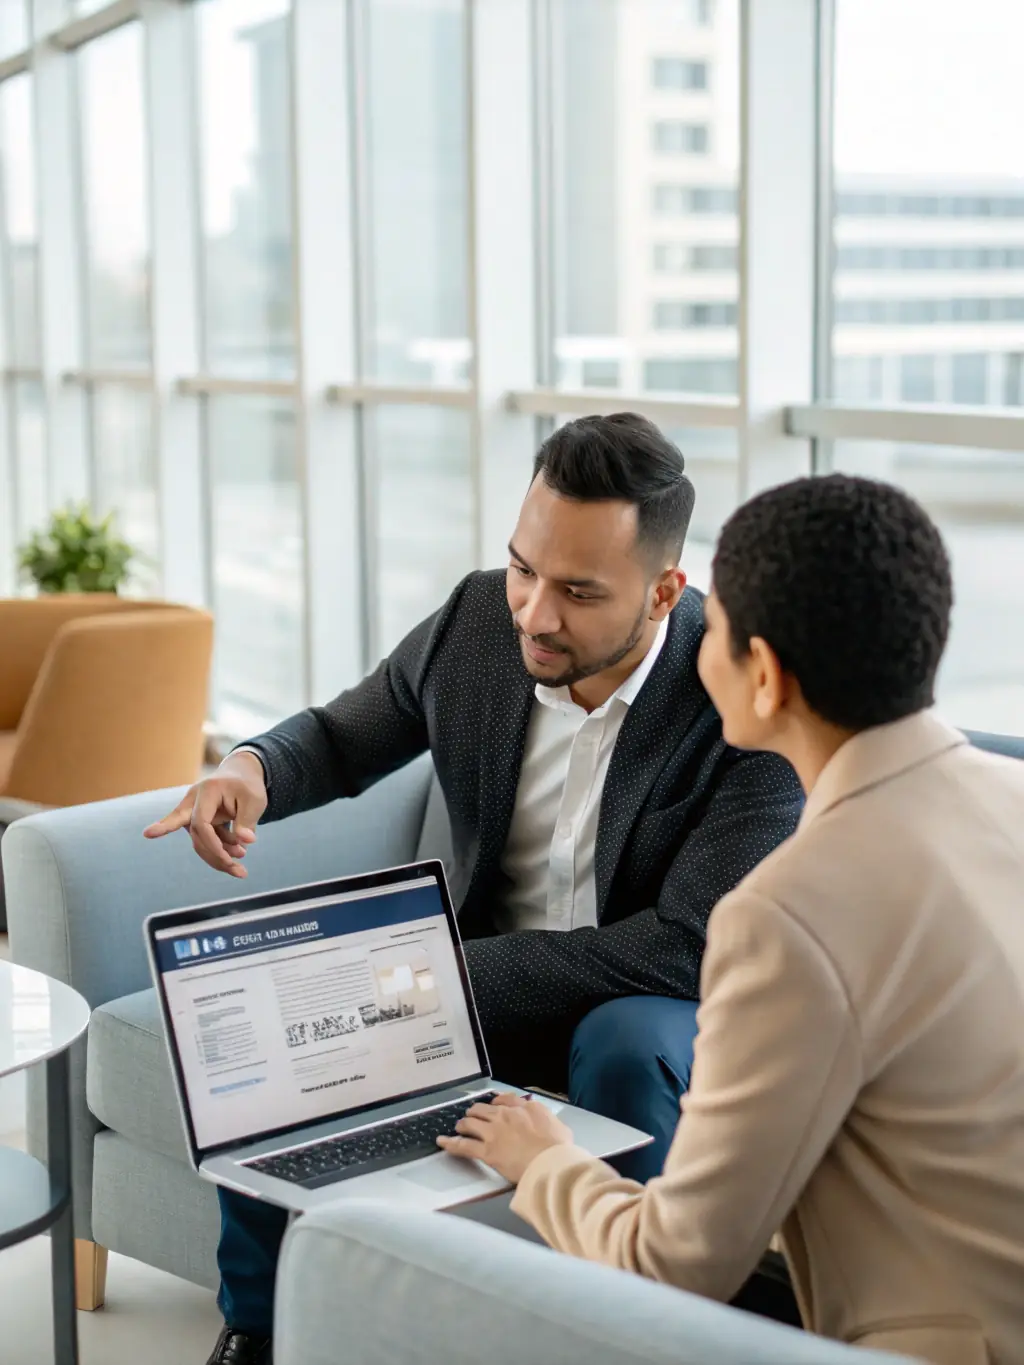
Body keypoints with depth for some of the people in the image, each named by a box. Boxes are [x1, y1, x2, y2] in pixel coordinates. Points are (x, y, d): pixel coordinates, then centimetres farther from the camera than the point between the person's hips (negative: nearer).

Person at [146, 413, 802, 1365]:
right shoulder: (476, 622, -10)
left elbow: (688, 948, -28)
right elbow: (343, 736, 10)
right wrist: (251, 770, -15)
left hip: (654, 1008, -5)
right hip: (480, 981, 5)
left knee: (624, 1047, -38)